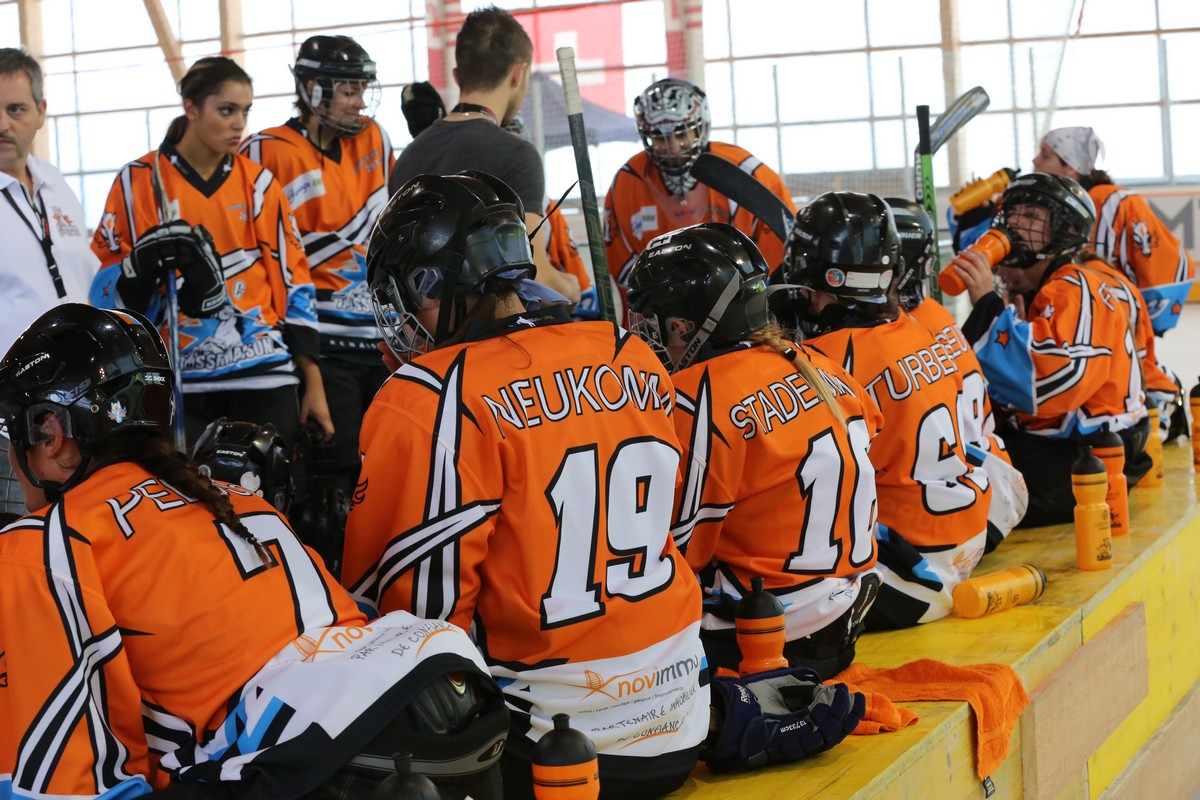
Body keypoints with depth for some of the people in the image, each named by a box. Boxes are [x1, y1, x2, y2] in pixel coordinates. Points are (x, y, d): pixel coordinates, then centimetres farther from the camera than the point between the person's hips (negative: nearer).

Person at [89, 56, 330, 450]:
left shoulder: (259, 185, 8)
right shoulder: (140, 181, 2)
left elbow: (293, 284, 9)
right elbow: (106, 287, 2)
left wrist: (314, 385, 6)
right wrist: (145, 263, -21)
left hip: (263, 378, 2)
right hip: (177, 384, -2)